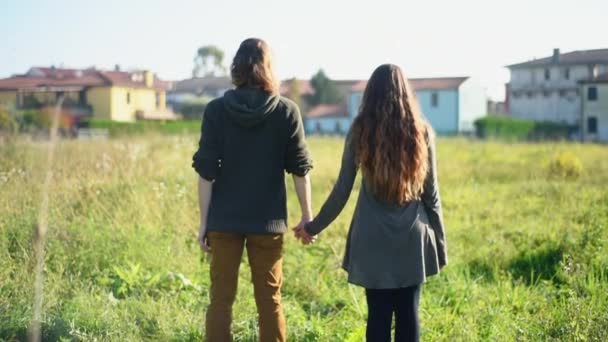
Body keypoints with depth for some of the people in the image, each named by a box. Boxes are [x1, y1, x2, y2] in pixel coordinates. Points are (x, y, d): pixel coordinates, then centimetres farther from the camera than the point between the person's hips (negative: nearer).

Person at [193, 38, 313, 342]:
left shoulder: (216, 110, -4)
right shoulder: (287, 111, -3)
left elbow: (206, 171, -5)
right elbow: (299, 168, 0)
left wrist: (204, 220, 2)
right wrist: (307, 215, 10)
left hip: (224, 219, 0)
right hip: (268, 220, 0)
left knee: (221, 298, 7)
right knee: (269, 299, 10)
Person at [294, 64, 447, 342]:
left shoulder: (360, 131, -2)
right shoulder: (421, 131, 1)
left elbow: (342, 191, -1)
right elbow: (431, 193, 4)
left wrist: (313, 227, 11)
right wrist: (439, 241, 12)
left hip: (373, 238, -1)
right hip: (413, 237, 1)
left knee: (379, 315, 4)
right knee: (409, 314, 6)